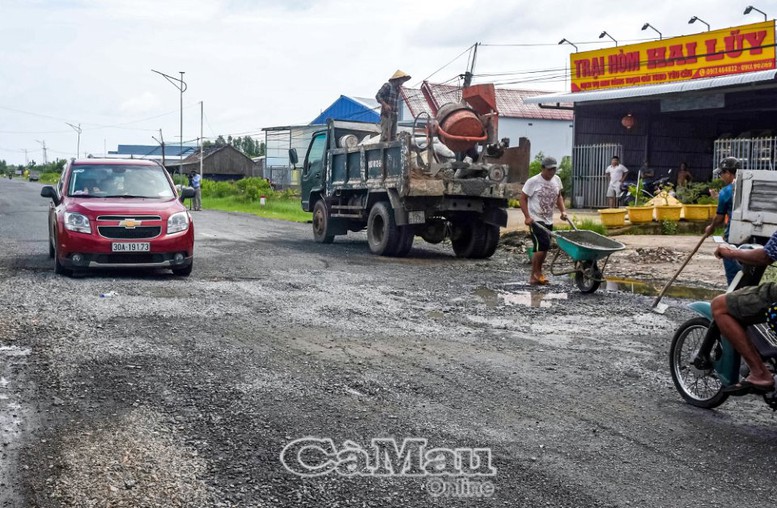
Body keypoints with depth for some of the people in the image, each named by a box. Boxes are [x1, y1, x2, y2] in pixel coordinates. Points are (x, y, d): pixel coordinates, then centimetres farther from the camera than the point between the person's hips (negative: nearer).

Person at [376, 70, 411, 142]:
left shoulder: (397, 88, 19)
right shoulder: (388, 85, -6)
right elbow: (378, 96, -13)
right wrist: (385, 105, -23)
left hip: (394, 115, 9)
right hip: (387, 114, -9)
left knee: (393, 136, 8)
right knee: (385, 136, -14)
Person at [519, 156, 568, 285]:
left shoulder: (556, 180, 7)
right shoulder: (533, 181, -13)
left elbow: (558, 196, 22)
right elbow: (522, 198, -10)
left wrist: (563, 211, 8)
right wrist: (527, 217, -18)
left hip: (548, 221, 7)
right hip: (535, 220, -7)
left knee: (543, 247, 10)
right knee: (542, 245, -18)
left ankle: (538, 274, 21)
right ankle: (534, 275, -9)